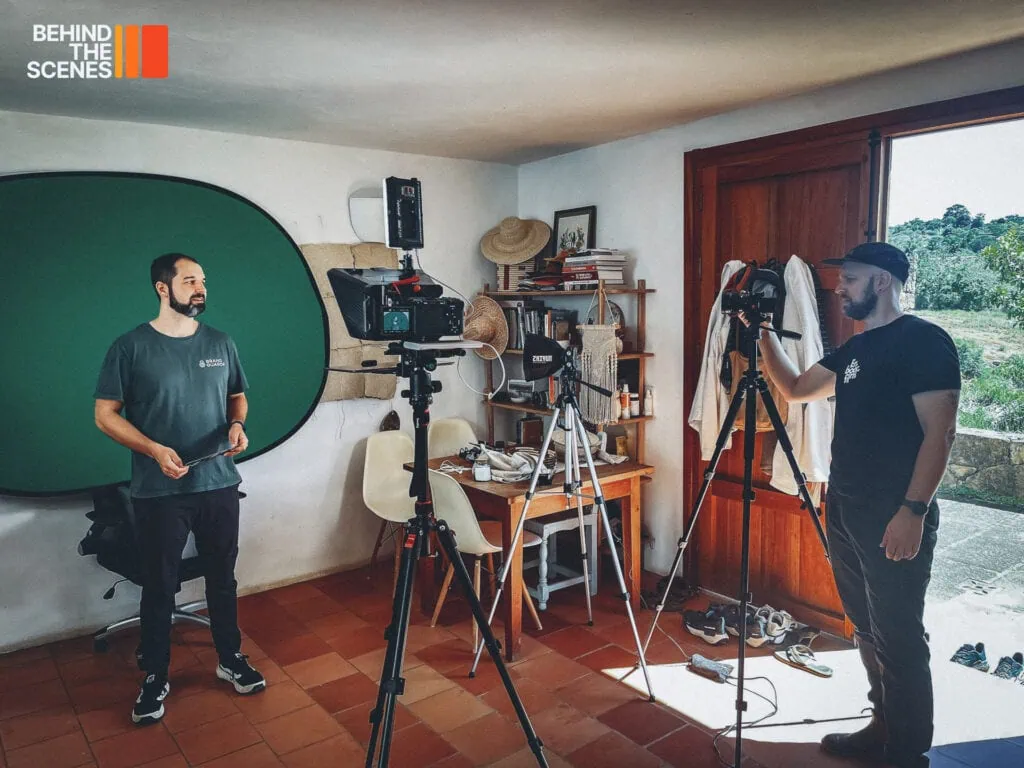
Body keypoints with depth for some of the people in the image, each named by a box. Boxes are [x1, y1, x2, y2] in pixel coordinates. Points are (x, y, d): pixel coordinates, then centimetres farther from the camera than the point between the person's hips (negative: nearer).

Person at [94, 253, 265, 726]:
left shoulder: (220, 344, 5)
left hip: (219, 485, 3)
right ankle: (155, 677, 27)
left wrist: (237, 425, -6)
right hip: (158, 492, -3)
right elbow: (105, 415, -5)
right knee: (159, 587, 9)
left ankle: (231, 659, 32)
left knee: (222, 578, 14)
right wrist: (154, 449, -18)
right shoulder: (130, 348, -7)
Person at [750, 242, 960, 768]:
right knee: (867, 631, 17)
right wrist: (762, 332, 12)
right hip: (844, 510, 8)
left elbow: (940, 432, -16)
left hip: (896, 518, -8)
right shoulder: (854, 348, 14)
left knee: (899, 641, 0)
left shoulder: (924, 341, -11)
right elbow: (795, 389, 20)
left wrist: (913, 511, -22)